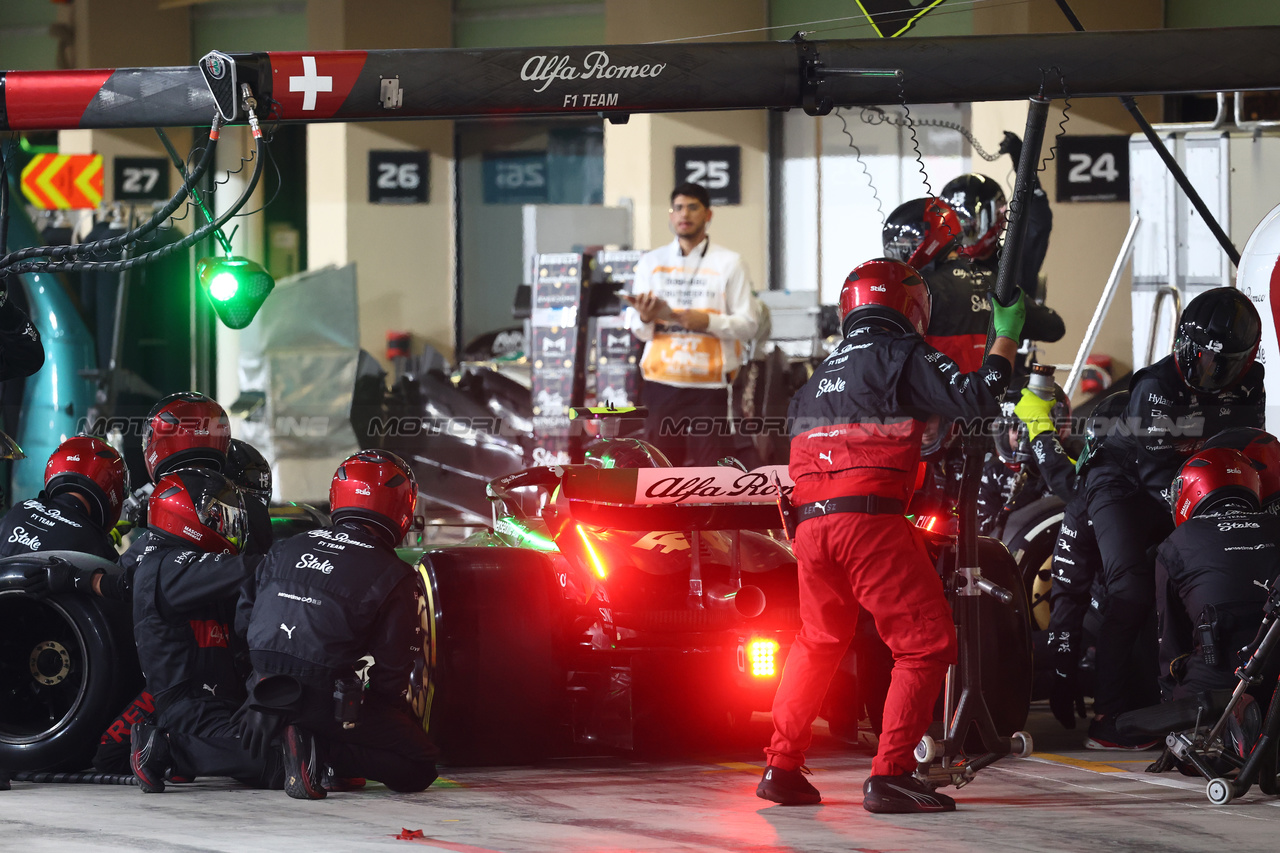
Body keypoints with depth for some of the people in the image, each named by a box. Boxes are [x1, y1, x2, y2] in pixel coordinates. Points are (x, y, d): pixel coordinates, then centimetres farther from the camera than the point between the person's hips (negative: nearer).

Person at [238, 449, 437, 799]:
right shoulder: (394, 577, -6)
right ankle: (323, 747, -16)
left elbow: (246, 616, 14)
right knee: (420, 767, 0)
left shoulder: (285, 550, 9)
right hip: (324, 699, -7)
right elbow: (393, 668, -5)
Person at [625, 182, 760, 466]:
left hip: (710, 382, -2)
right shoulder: (651, 262, 13)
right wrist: (645, 318, -14)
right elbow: (637, 330, 9)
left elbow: (748, 325, 0)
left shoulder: (728, 263, 7)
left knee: (711, 468, -8)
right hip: (661, 382, 2)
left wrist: (707, 321, -16)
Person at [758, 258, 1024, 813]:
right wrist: (1006, 336, 6)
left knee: (818, 642, 26)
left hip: (811, 521, 7)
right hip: (870, 518, -7)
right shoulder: (901, 354, 2)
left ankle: (782, 768, 25)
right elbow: (977, 398, -6)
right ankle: (890, 776, -13)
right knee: (927, 644, -3)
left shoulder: (824, 372, 24)